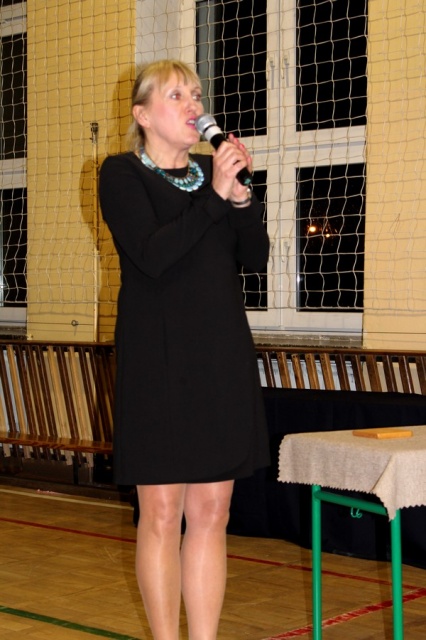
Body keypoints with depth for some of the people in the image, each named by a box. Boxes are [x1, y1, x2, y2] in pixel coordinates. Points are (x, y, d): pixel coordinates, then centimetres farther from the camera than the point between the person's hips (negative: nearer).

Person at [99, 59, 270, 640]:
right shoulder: (122, 174, -1)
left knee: (212, 513, 5)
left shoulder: (211, 170, 13)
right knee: (162, 513, -1)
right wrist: (214, 196, -17)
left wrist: (242, 196, -8)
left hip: (223, 361, 5)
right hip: (158, 363, -5)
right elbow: (152, 254, -16)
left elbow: (255, 258, 6)